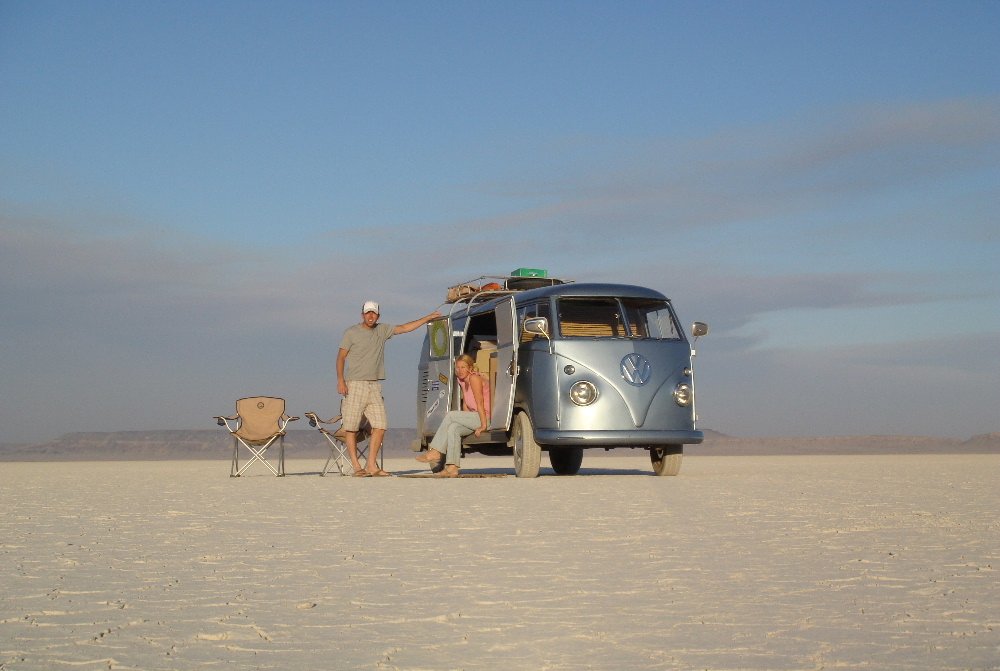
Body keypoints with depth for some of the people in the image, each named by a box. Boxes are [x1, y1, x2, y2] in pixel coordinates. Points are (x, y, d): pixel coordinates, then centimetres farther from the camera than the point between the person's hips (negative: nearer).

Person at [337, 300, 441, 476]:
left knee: (380, 425, -3)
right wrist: (340, 380, -12)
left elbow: (404, 328, 21)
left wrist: (428, 318, 20)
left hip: (375, 385, 5)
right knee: (351, 427, -6)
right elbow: (341, 357, -1)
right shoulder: (352, 333, -1)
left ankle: (372, 465, 1)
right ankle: (356, 467, -2)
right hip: (355, 384, -5)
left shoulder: (382, 330, 13)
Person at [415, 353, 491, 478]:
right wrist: (465, 420, -2)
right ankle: (452, 467, -20)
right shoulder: (462, 381, 16)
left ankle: (435, 452, -15)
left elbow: (480, 403, -17)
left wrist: (483, 425, -21)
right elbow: (465, 403, 13)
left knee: (450, 415, -18)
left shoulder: (474, 378, -11)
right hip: (473, 418, 8)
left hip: (485, 417, -8)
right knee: (453, 428, -15)